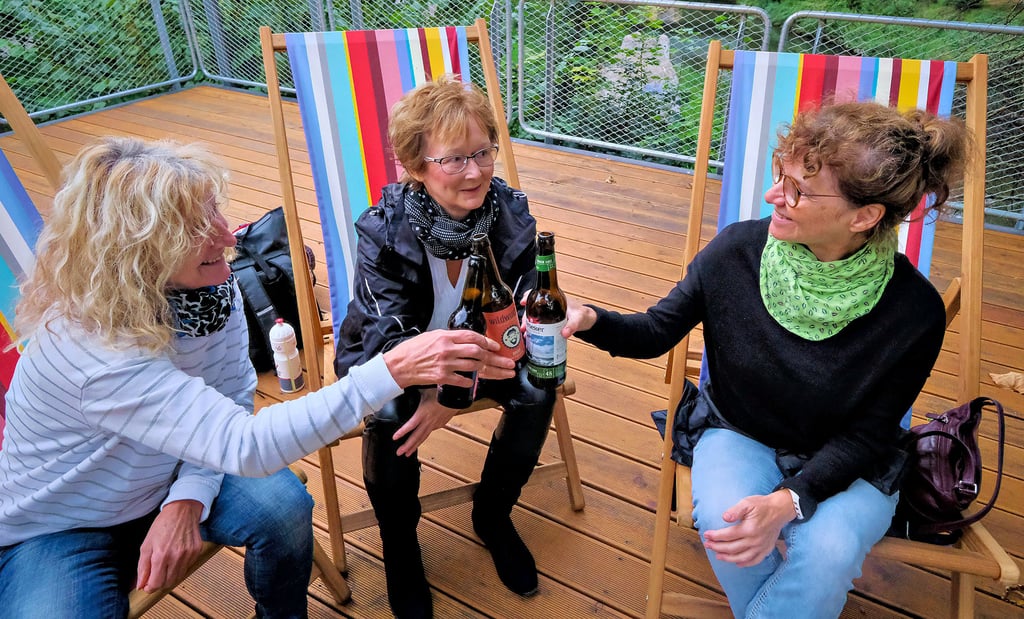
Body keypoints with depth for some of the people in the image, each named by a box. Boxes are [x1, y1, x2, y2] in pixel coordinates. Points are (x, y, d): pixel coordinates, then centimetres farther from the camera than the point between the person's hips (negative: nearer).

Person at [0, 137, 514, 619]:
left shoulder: (215, 289, -15)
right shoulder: (89, 345, -36)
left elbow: (232, 400, -5)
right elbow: (244, 446, -42)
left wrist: (187, 498, -22)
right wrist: (392, 371, -48)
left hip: (163, 483, 5)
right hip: (61, 529, -4)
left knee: (282, 506, -21)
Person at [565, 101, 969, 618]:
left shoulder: (914, 310, -20)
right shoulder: (738, 249, -17)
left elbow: (868, 435, -13)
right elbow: (657, 331, -6)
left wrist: (789, 500, -30)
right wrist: (589, 319, -28)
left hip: (843, 462, 0)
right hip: (738, 435, 1)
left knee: (828, 551, -30)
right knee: (722, 521, -30)